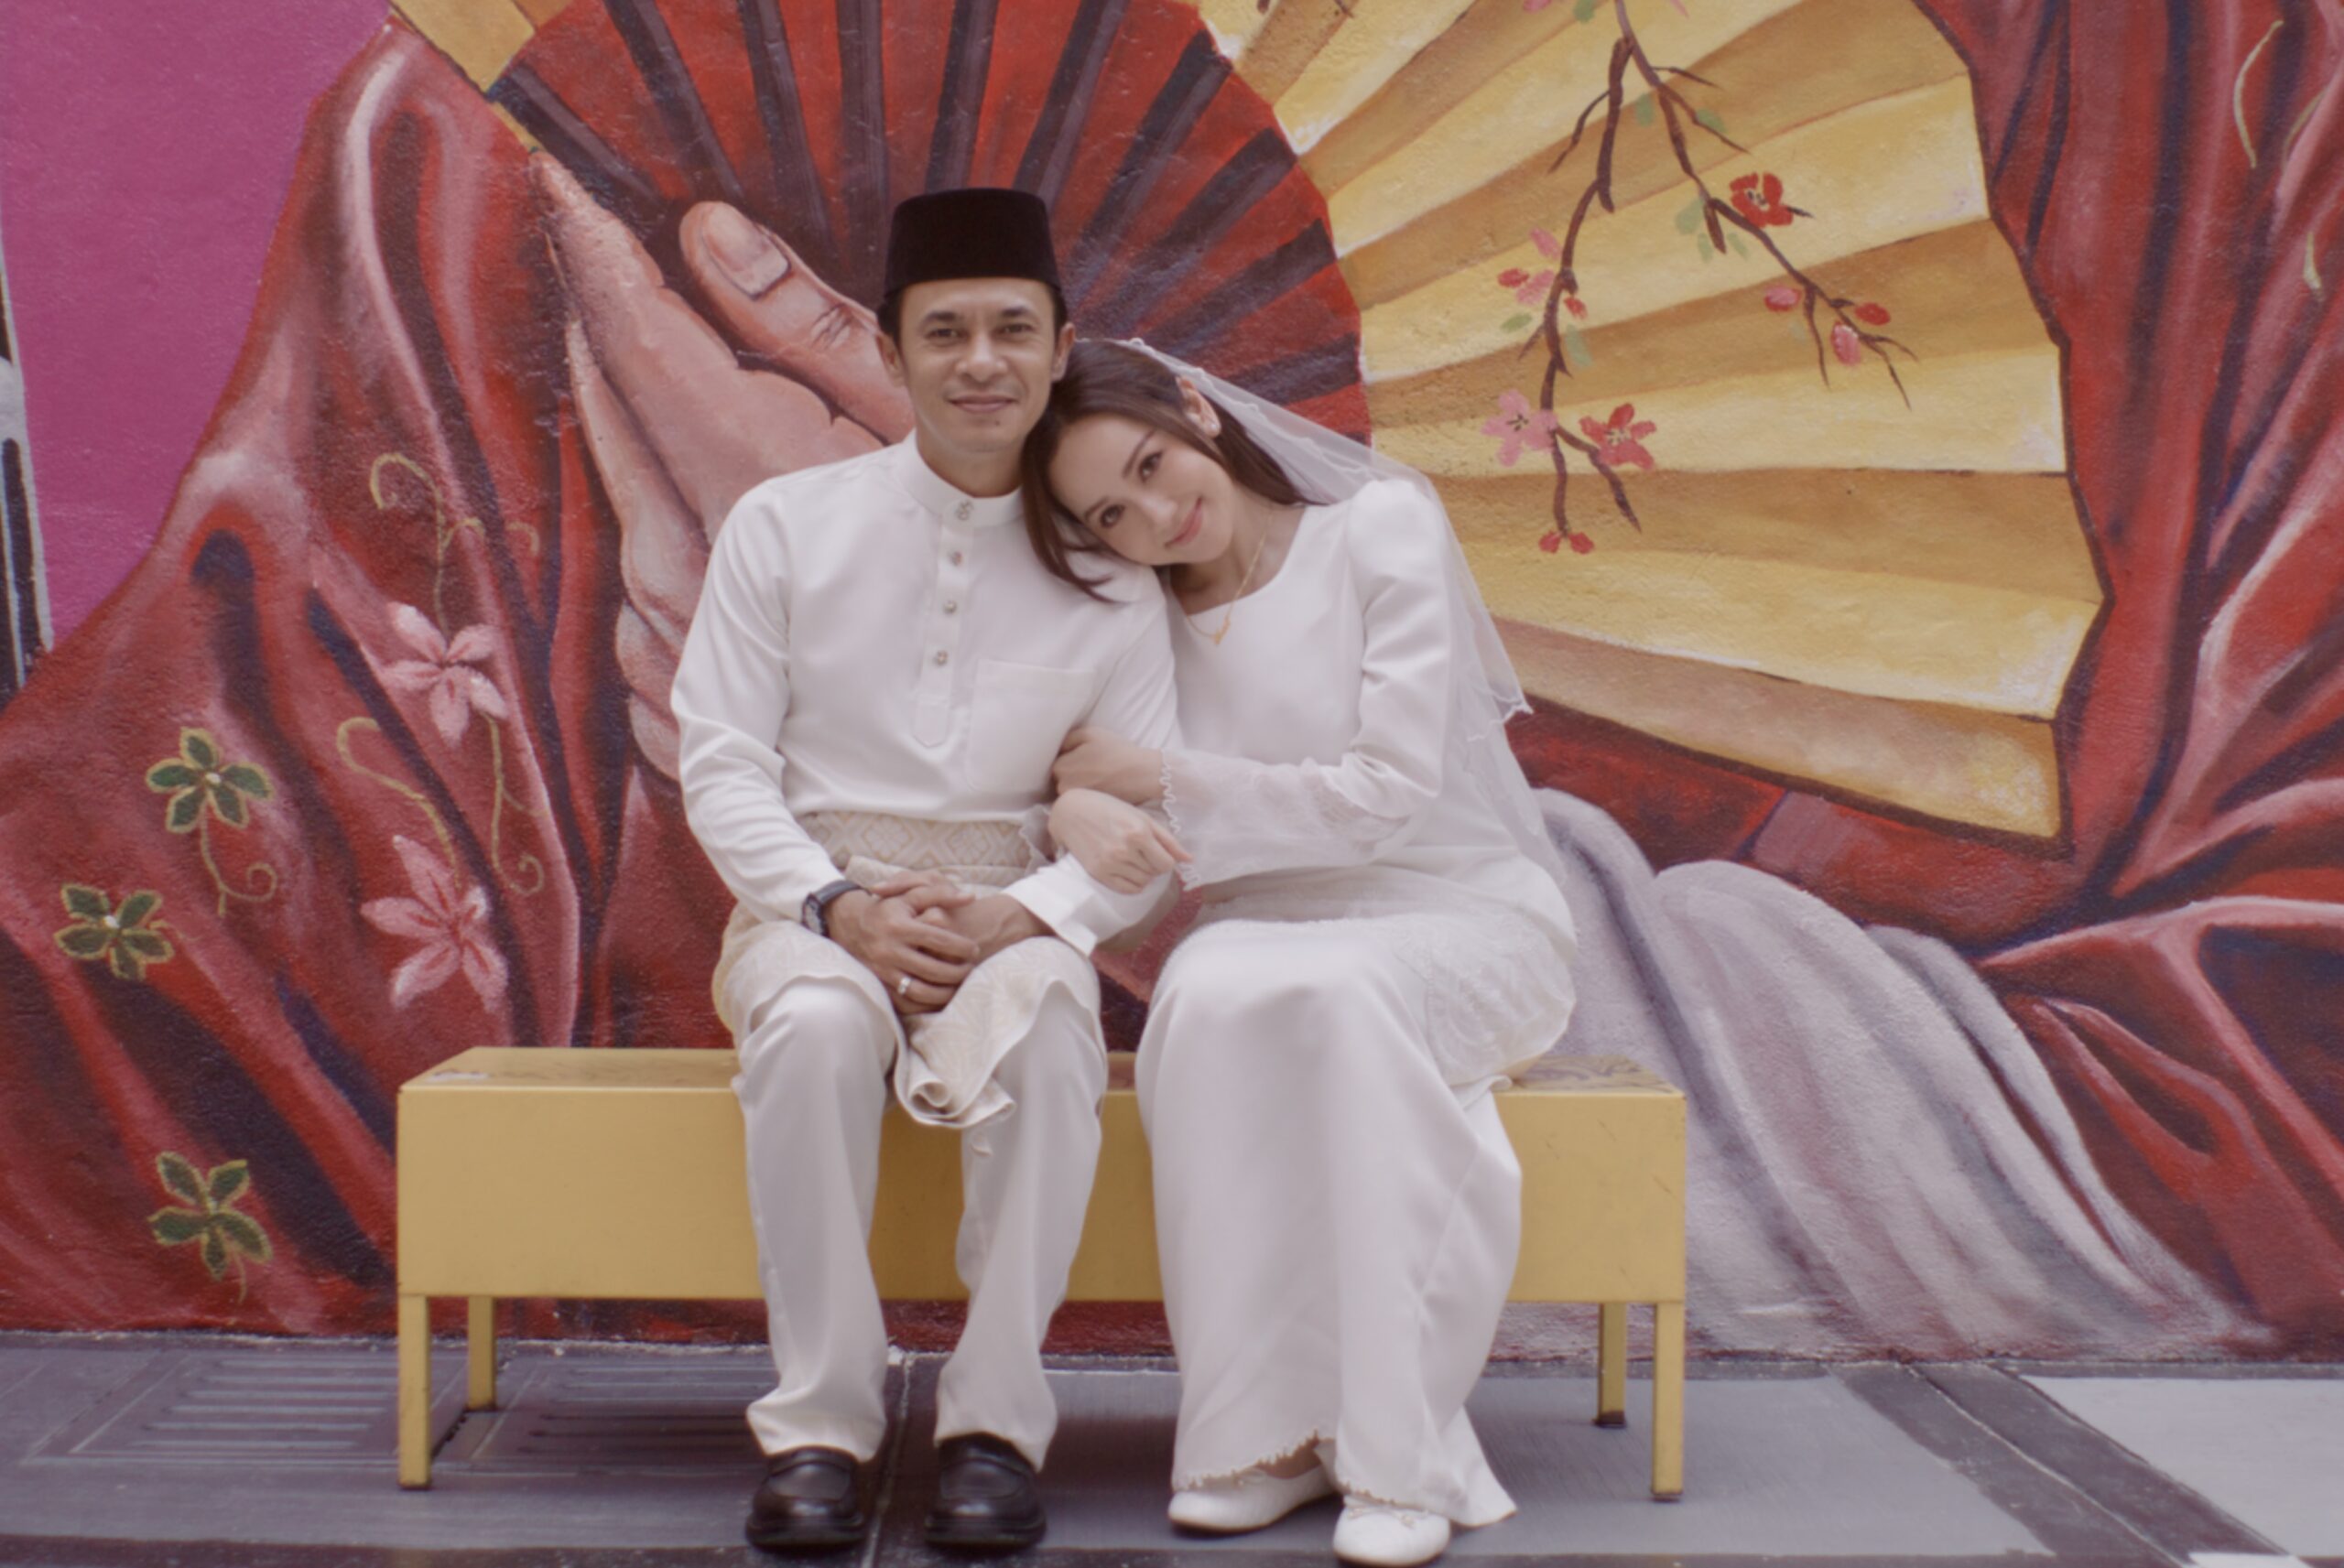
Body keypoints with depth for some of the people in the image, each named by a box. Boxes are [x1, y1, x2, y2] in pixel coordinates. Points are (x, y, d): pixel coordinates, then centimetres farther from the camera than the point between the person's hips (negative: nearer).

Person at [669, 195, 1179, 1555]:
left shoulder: (1107, 576, 4)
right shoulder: (786, 526, 4)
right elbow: (721, 761, 0)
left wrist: (1019, 917, -18)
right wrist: (839, 908, -16)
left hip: (1010, 915, 0)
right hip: (811, 903, 0)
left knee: (1047, 1031, -34)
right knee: (819, 1026, -35)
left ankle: (996, 1424, -23)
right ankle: (822, 1421, -24)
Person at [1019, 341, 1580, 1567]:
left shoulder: (1383, 525, -5)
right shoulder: (1152, 616, 10)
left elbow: (1389, 795, -12)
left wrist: (1156, 775, -10)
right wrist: (1078, 812, -18)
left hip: (1466, 925, -3)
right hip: (1268, 930, 3)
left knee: (1336, 990, -38)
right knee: (1211, 997, -34)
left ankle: (1397, 1451, -32)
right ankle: (1271, 1428, -27)